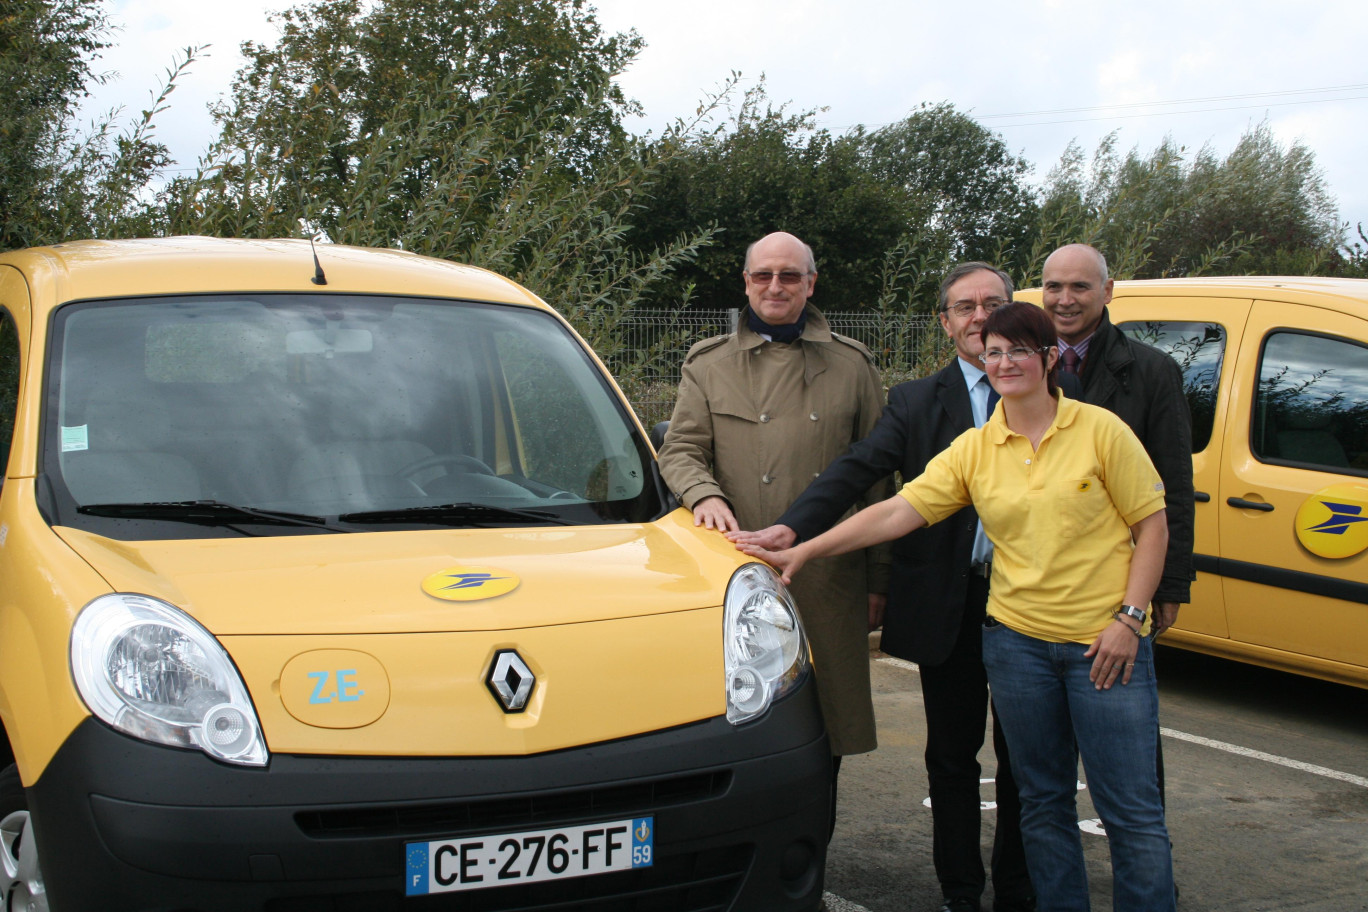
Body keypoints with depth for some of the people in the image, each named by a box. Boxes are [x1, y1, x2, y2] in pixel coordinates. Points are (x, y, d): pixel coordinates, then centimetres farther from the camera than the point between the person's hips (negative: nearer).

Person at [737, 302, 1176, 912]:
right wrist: (802, 551, -10)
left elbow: (1152, 525, -2)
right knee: (1042, 799, 13)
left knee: (1132, 809, -1)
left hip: (1105, 642, -3)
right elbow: (898, 510, -3)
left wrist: (1129, 618, -10)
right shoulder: (974, 450, 4)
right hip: (1018, 639, 3)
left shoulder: (1101, 430, -4)